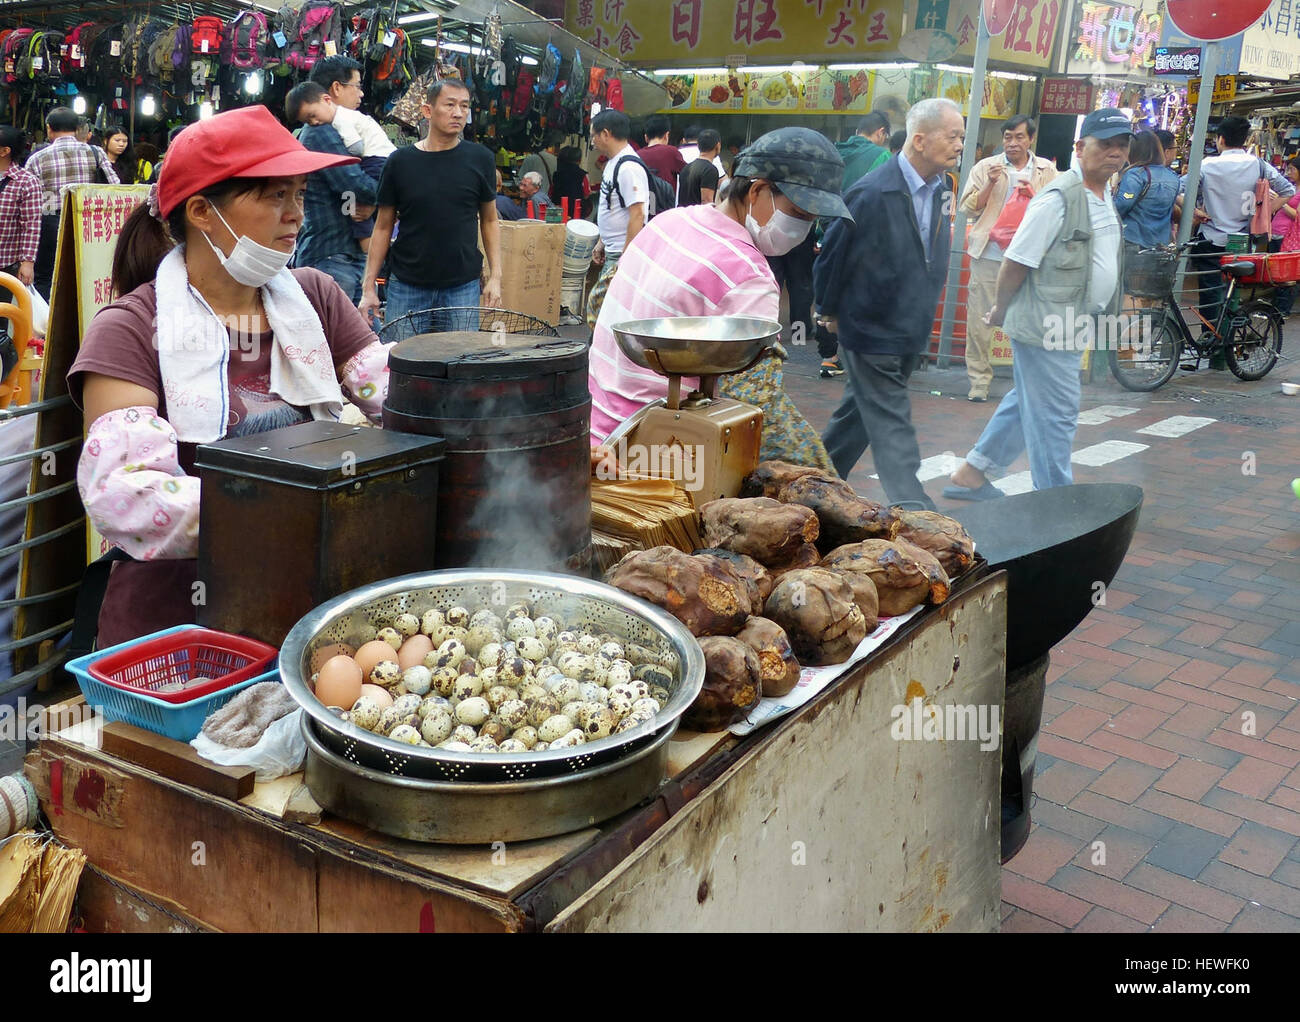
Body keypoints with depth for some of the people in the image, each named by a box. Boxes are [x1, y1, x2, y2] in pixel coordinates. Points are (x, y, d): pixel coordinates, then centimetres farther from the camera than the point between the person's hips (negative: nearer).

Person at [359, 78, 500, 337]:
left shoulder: (479, 159, 2)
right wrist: (369, 286, 0)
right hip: (406, 287, 0)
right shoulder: (401, 161, 1)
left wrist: (495, 276, -1)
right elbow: (383, 227, 6)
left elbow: (489, 220, 10)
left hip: (463, 287, 0)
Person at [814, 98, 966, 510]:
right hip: (871, 334, -8)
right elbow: (833, 255, -11)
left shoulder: (939, 191, 4)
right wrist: (831, 313, 0)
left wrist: (921, 314, 16)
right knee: (891, 430, -4)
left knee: (860, 414, 20)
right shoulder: (872, 194, -21)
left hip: (910, 334, 8)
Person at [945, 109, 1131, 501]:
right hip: (1046, 327, -10)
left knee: (1028, 403, 18)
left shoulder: (1106, 196, 12)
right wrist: (1000, 311, -5)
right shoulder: (1058, 199, -18)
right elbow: (1016, 261, -15)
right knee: (1056, 416, -4)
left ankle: (970, 473, 30)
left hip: (1072, 328, 10)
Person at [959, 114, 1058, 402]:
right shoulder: (986, 167, 9)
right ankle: (978, 380, 7)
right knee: (980, 319, -1)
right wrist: (990, 184, -11)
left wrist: (1032, 194, -11)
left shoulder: (1047, 171, 11)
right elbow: (969, 207, 4)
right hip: (989, 253, 0)